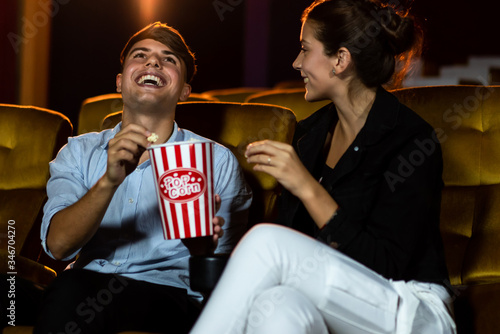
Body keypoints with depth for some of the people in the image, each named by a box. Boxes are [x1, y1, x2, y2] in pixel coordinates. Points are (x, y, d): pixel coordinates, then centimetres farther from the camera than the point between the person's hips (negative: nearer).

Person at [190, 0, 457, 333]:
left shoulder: (411, 140, -11)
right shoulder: (310, 132, 13)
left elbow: (385, 268, -18)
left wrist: (308, 188, -21)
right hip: (338, 305, 5)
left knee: (266, 241, -27)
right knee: (278, 305, -35)